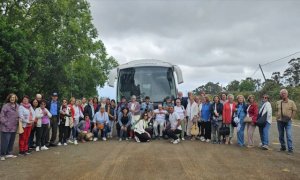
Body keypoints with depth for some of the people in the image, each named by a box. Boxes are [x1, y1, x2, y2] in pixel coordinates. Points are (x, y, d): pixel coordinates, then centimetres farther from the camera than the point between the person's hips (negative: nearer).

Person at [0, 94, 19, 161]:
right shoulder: (6, 106, -10)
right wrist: (6, 123, -14)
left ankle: (9, 153, 26)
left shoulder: (17, 106, 7)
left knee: (11, 141, 14)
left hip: (14, 128, 6)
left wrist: (17, 122, 5)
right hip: (6, 128, -6)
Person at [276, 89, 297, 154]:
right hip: (279, 121, 4)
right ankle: (283, 147, 23)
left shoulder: (291, 102, -1)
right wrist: (277, 118, 7)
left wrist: (291, 118, -2)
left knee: (289, 135, -10)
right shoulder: (278, 102, 7)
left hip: (288, 121, -3)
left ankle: (290, 149, -5)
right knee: (281, 135, 9)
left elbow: (294, 110, 3)